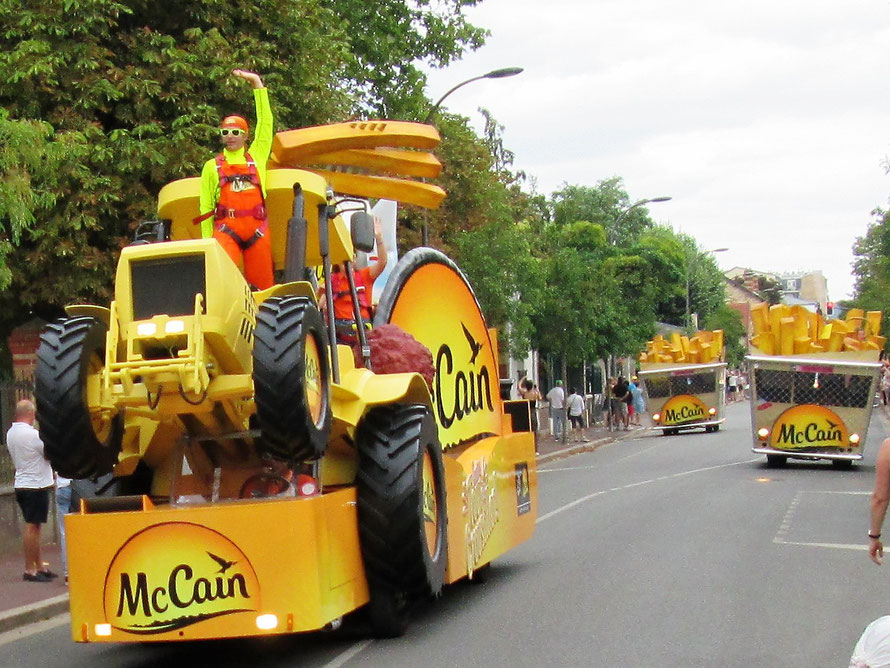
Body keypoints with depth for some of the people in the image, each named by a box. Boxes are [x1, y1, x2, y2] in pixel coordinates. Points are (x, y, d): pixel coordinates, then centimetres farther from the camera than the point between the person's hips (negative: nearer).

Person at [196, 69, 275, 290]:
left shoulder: (257, 156, 18)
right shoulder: (212, 166, 16)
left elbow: (265, 121, 13)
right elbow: (205, 206, 11)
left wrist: (257, 83, 10)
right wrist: (207, 241, 1)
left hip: (257, 228, 2)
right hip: (226, 228, -2)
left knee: (262, 283, 1)